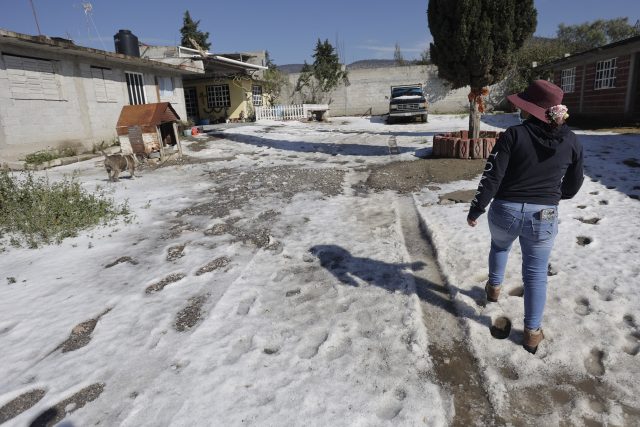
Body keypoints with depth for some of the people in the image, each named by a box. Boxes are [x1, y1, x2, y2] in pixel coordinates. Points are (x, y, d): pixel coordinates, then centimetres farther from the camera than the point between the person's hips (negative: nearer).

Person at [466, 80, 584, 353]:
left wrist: (475, 210, -3)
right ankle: (532, 332, 22)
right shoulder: (571, 141, -1)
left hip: (505, 211, -1)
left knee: (499, 246, 33)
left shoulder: (514, 134, -12)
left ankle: (494, 287, 48)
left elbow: (492, 177, -14)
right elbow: (573, 185, 9)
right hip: (543, 217, 2)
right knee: (536, 274, 14)